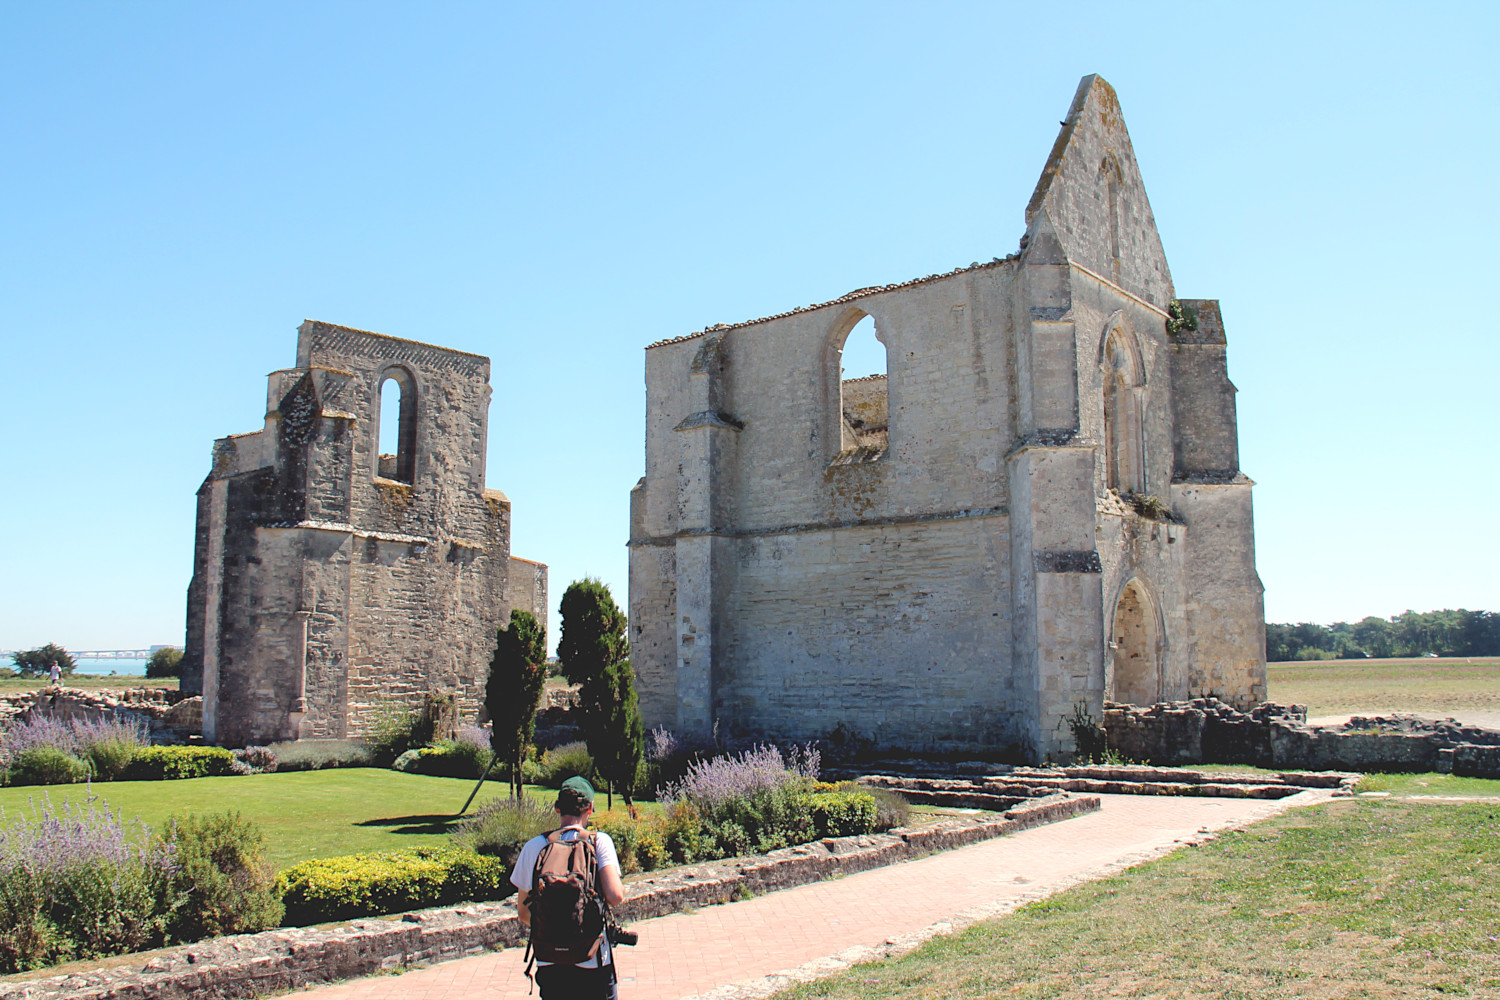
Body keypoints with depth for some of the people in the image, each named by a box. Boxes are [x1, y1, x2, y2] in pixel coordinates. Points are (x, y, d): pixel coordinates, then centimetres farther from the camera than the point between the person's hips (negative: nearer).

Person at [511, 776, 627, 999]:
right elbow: (615, 896, -18)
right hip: (593, 962, -2)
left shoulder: (533, 847, 0)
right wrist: (622, 889, 4)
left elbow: (524, 913, 7)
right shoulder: (599, 841, -7)